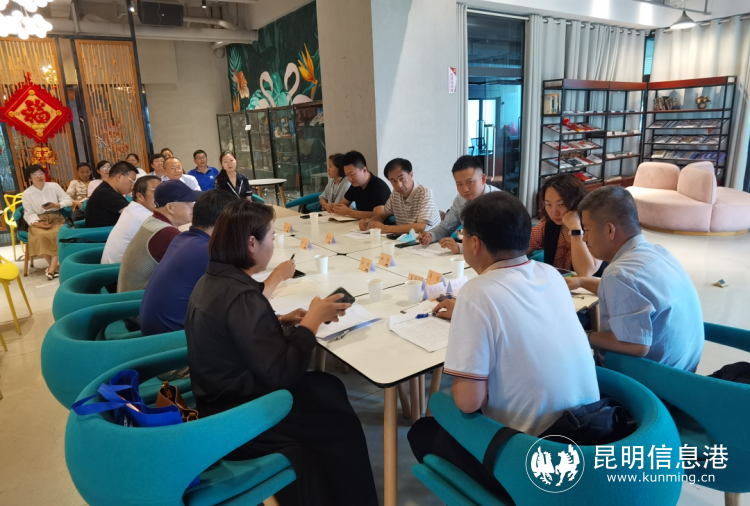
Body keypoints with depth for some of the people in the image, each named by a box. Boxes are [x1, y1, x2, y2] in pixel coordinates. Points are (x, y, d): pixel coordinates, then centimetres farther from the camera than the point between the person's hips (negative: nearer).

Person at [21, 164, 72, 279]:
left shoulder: (54, 186, 3)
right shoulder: (27, 193, 2)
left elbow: (68, 200, 3)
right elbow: (29, 213, 0)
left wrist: (56, 205, -14)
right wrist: (37, 223, -18)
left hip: (56, 218, 0)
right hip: (39, 221, 0)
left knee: (59, 234, -32)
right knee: (41, 236, -32)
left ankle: (52, 267, -27)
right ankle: (55, 265, -17)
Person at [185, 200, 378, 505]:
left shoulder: (211, 280, 1)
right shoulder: (240, 296, -29)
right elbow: (281, 373, -27)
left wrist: (282, 322, 3)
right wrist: (312, 320, -17)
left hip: (220, 402, 9)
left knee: (329, 387, 13)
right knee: (342, 424, 5)